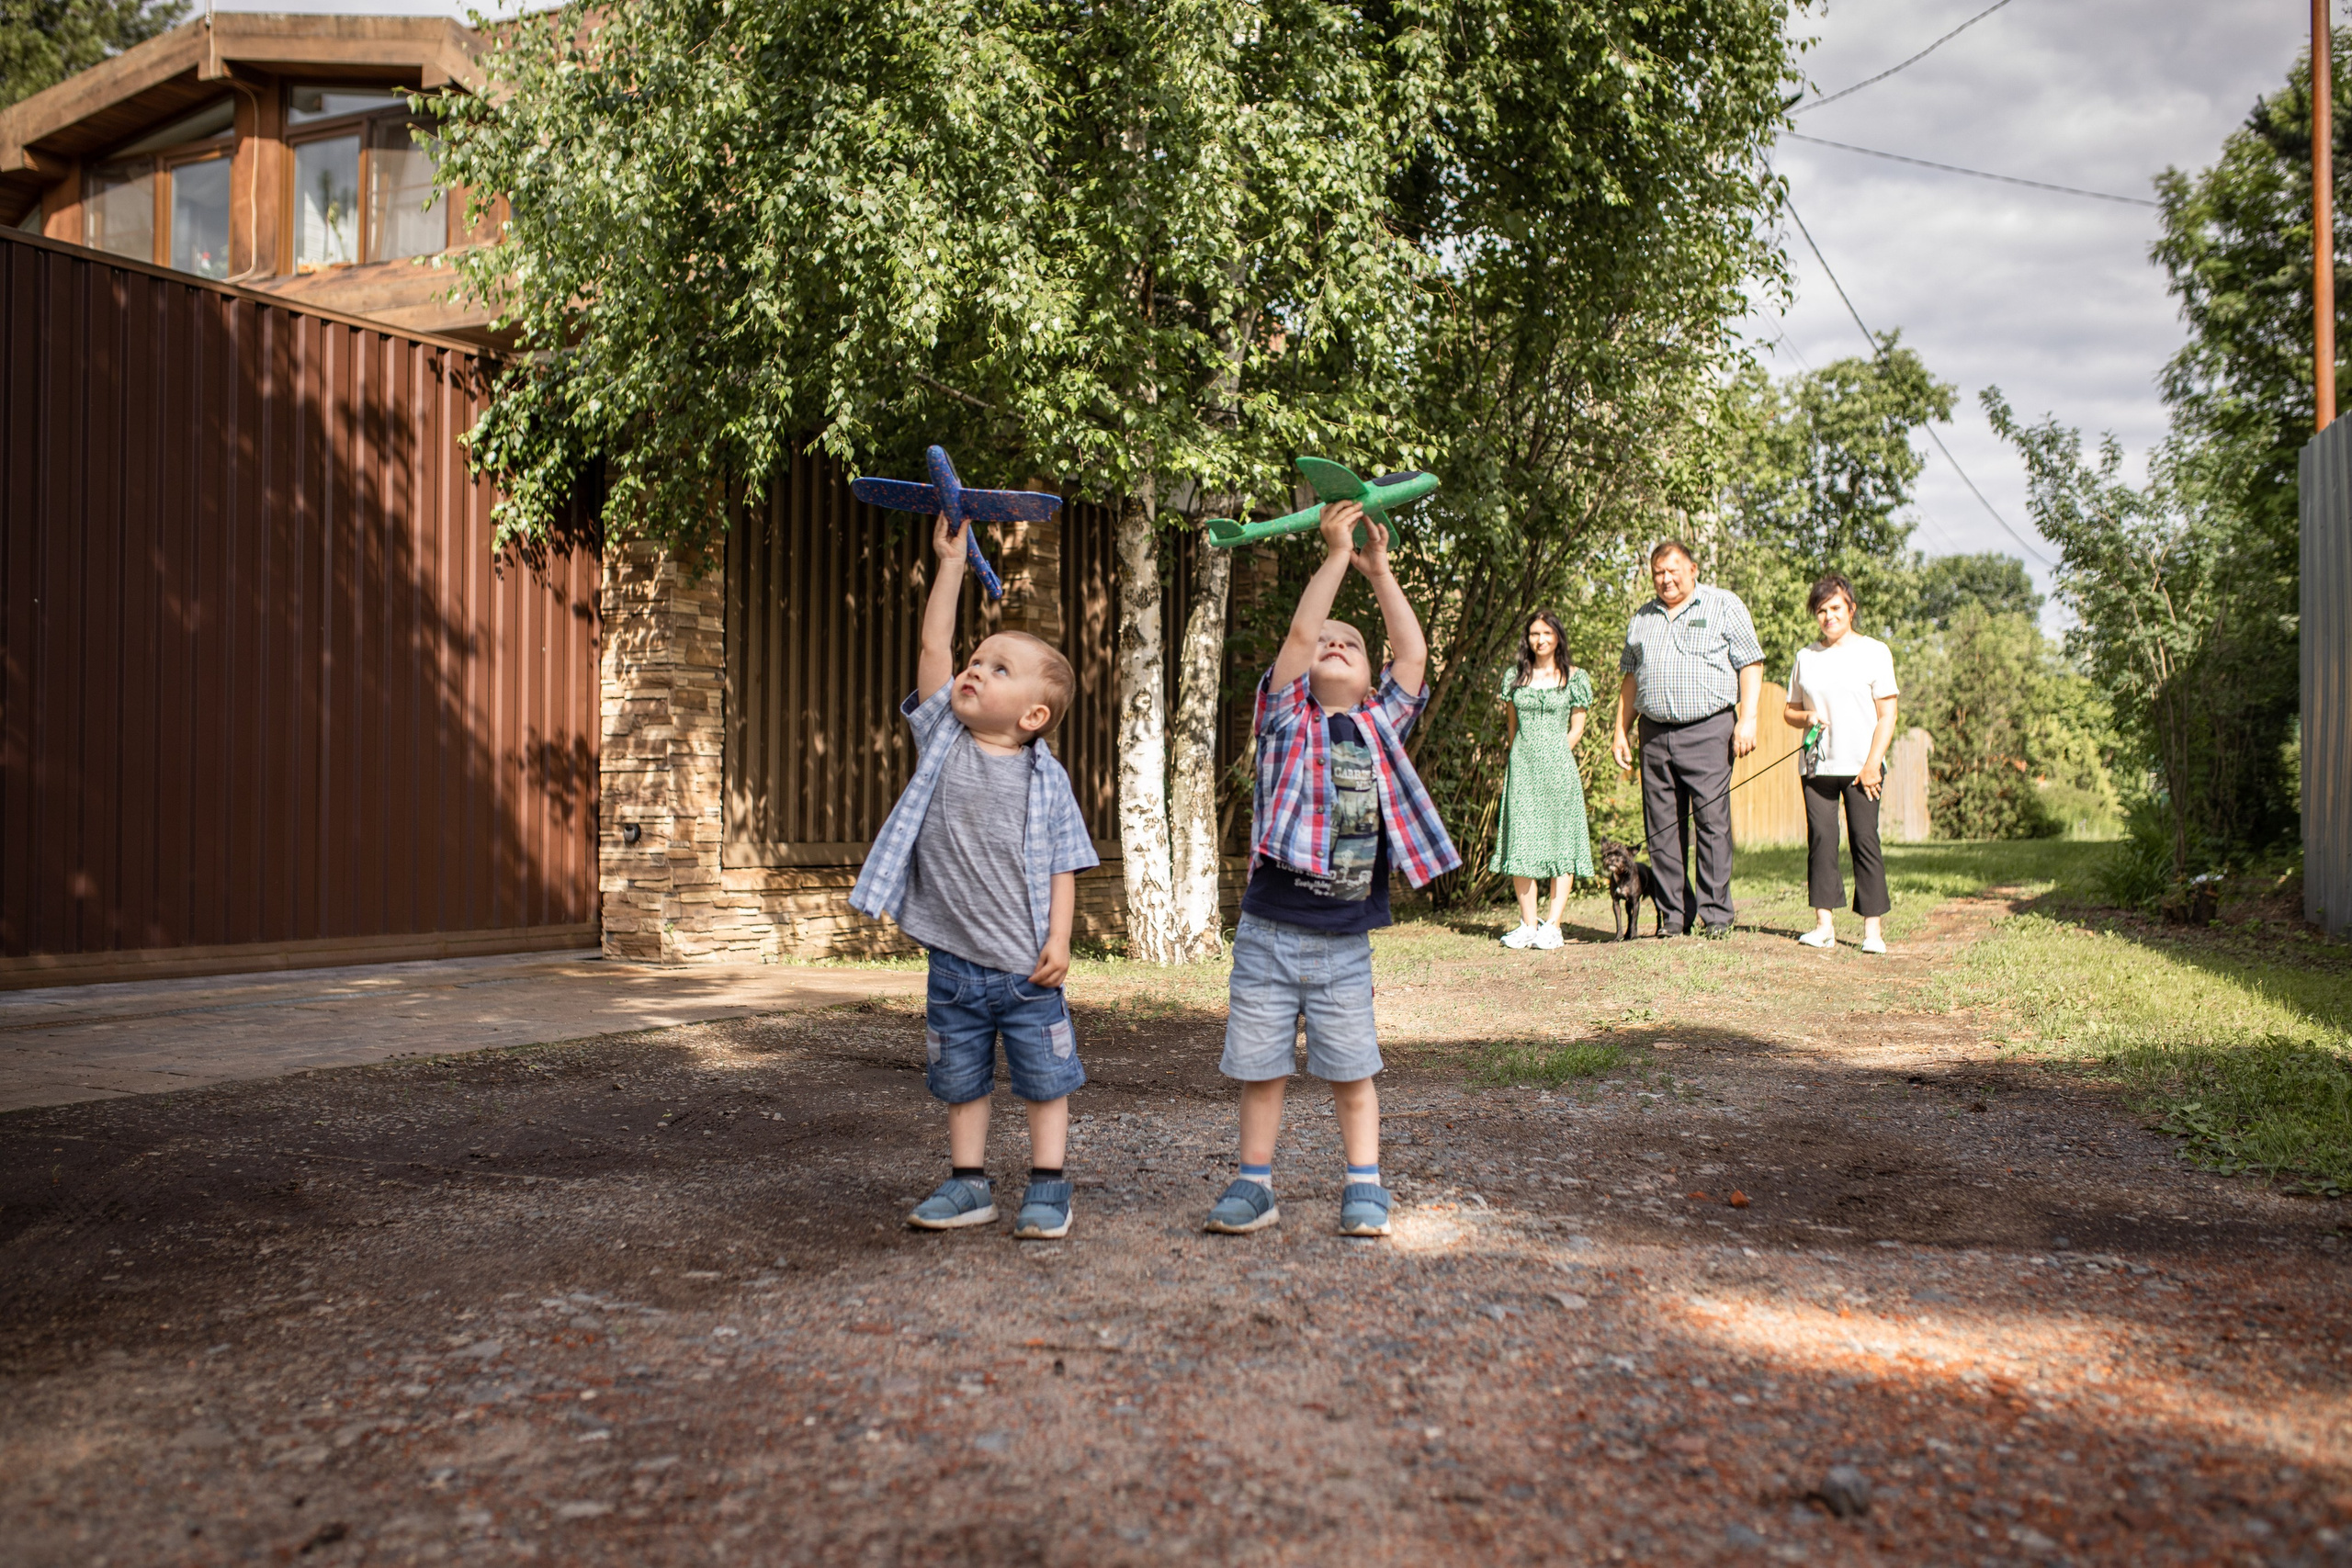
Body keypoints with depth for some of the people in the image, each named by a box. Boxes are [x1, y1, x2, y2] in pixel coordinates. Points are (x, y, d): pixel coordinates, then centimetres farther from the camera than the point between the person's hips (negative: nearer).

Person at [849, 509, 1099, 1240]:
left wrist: (1058, 940, -12)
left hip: (1025, 967, -2)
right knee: (961, 1081, 14)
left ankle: (1047, 1187, 21)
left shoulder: (1045, 776, -4)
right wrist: (950, 562, -3)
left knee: (1044, 1079, 8)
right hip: (953, 961, 3)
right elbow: (934, 644, -3)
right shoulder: (943, 739, 1)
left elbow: (1062, 866, -3)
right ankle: (968, 1183, 28)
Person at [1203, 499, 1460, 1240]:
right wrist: (1335, 556, -8)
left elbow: (1414, 652, 5)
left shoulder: (1380, 724, 10)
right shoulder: (1286, 717, 2)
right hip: (1270, 934, -2)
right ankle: (1254, 1184, 20)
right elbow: (1298, 633, -9)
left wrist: (1379, 570, 6)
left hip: (1345, 943, 2)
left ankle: (1364, 1186, 22)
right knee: (1260, 1068, 6)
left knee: (1351, 1072, 8)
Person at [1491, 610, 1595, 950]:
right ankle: (1528, 925, 5)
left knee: (1560, 841, -3)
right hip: (1522, 766, 2)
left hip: (1558, 766, -2)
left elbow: (1576, 730, 4)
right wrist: (1523, 759, 9)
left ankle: (1552, 926, -1)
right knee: (1520, 843, -2)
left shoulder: (1574, 678, 4)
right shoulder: (1515, 677, 11)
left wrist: (1552, 757, -3)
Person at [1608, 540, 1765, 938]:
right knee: (1661, 828, 3)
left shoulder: (1724, 605, 5)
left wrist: (1748, 719, -11)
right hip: (1655, 734, 5)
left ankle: (1716, 914, -1)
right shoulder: (1643, 618, 19)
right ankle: (1673, 915, 10)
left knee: (1712, 823, -7)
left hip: (1708, 730, -5)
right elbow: (1631, 677, 22)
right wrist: (1622, 730, 15)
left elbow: (1750, 664, 0)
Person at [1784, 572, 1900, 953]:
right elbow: (1789, 711, 20)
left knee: (1864, 841, -4)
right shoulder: (1806, 657, 14)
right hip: (1816, 764, 3)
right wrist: (1806, 718, -4)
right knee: (1820, 840, -1)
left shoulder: (1873, 652, 3)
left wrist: (1872, 764, -9)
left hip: (1860, 766, -3)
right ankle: (1823, 925, 2)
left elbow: (1887, 714, 0)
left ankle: (1872, 928, -1)